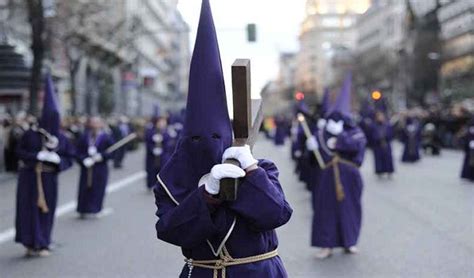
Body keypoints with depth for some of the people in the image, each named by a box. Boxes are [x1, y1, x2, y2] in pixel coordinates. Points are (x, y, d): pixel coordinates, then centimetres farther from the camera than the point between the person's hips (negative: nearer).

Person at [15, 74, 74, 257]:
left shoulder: (61, 138, 0)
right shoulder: (31, 134, -7)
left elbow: (69, 158, 3)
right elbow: (20, 151, -4)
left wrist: (57, 159, -17)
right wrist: (37, 156, -19)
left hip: (49, 179, 3)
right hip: (30, 178, -2)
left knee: (46, 209, 6)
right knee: (30, 209, -2)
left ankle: (41, 244, 17)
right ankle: (30, 243, 7)